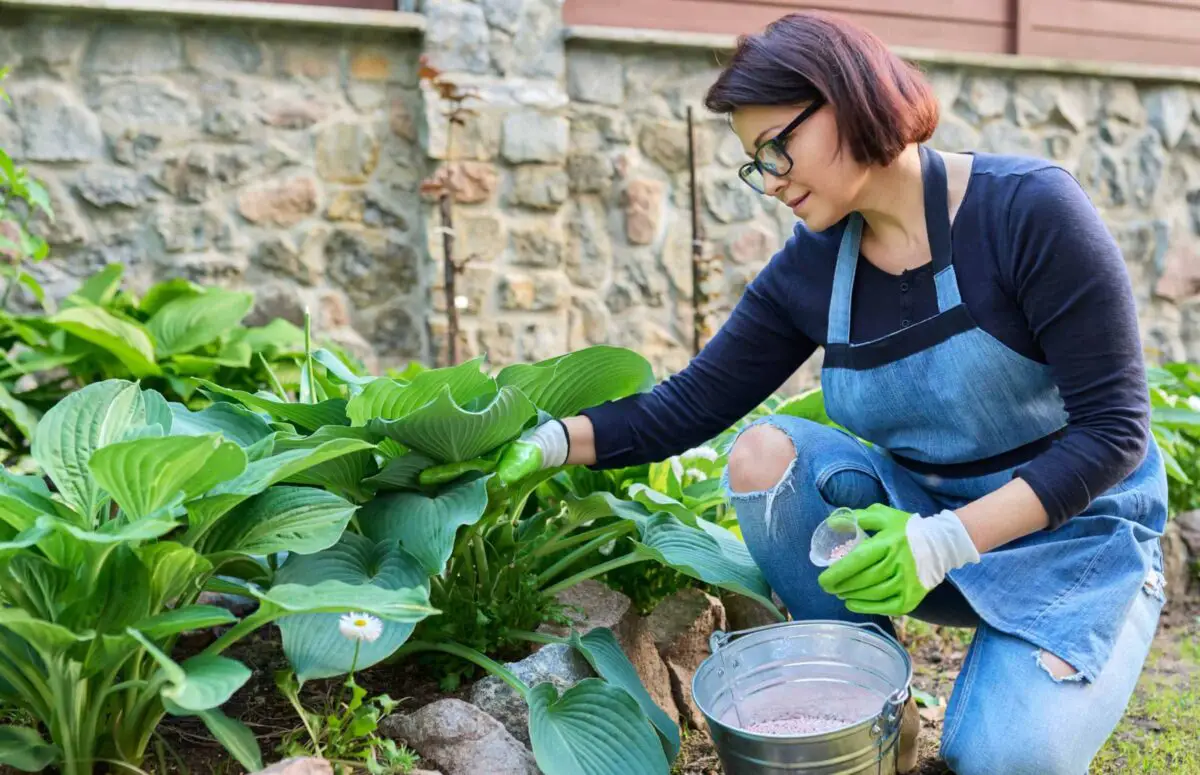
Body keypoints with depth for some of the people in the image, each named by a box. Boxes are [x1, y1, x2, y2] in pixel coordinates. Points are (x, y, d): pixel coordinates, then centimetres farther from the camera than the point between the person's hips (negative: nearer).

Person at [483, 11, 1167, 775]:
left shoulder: (1027, 208, -20)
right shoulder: (809, 270, -7)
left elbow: (1113, 427, -20)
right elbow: (689, 405, -5)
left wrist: (945, 540, -30)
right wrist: (554, 441, -20)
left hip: (1076, 536, -4)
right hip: (921, 518, 4)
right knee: (765, 454, -22)